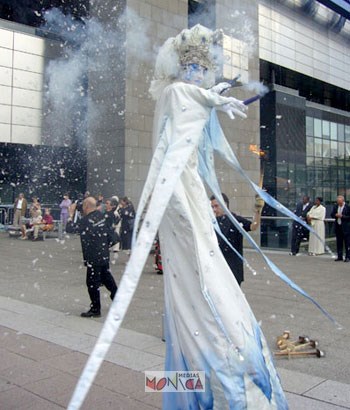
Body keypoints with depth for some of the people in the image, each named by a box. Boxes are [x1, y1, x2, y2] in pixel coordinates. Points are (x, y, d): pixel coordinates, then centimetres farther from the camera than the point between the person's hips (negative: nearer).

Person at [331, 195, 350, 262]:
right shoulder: (335, 206, 8)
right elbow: (332, 215, 10)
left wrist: (342, 216, -20)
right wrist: (335, 215, -11)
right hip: (338, 226, 6)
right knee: (339, 242, 11)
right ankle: (339, 256, 18)